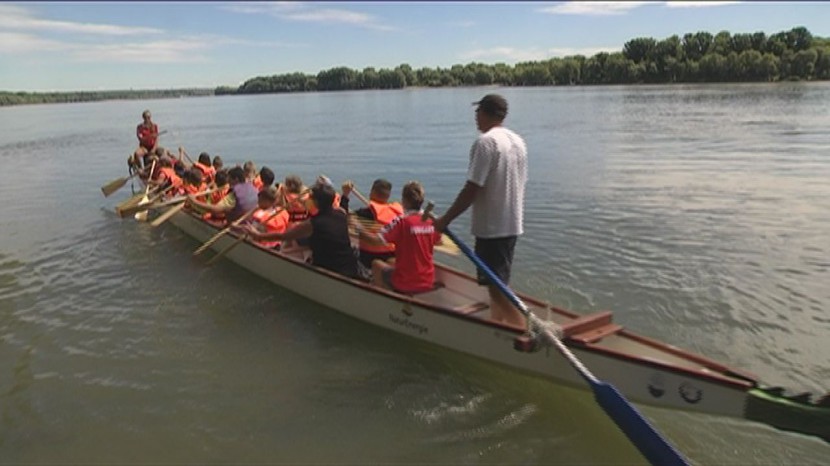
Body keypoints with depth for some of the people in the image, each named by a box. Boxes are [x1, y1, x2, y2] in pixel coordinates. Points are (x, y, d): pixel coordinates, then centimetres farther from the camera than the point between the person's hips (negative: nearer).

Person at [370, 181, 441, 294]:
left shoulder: (401, 222, -18)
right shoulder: (432, 221, -3)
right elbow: (438, 241, 16)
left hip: (405, 285, -5)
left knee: (376, 264, 19)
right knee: (392, 261, 30)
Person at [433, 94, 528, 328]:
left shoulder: (486, 142, -16)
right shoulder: (518, 141, 10)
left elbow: (472, 188, -21)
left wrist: (446, 219, -14)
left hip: (491, 227, -9)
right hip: (513, 224, 9)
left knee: (496, 286, -4)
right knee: (498, 282, 20)